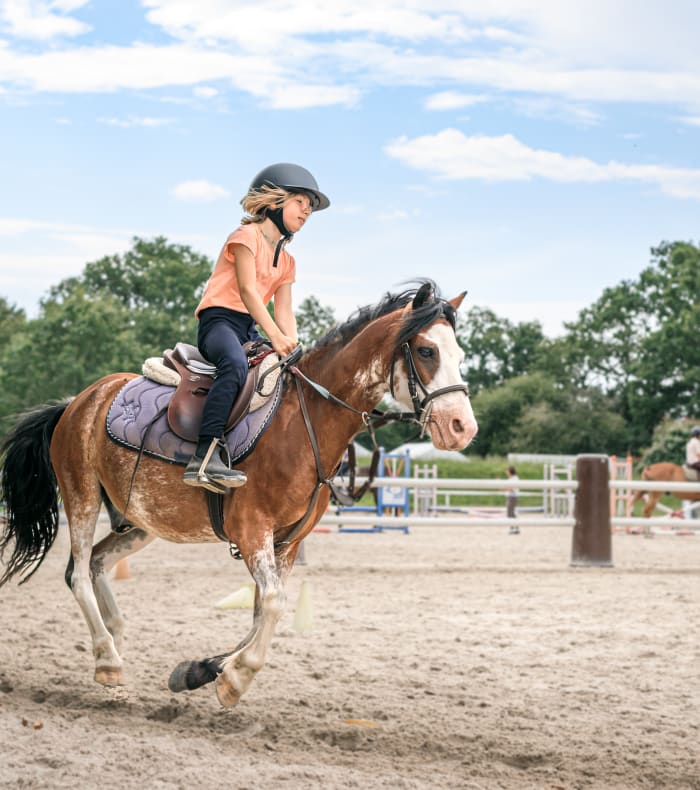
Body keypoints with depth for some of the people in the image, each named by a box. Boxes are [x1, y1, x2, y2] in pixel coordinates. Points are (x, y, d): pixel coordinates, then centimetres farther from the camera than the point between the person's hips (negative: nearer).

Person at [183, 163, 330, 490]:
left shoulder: (287, 261, 22)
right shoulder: (248, 235, -1)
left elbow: (284, 312, 13)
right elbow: (247, 290, -13)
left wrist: (293, 346, -8)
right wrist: (275, 336, -22)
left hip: (249, 329, 9)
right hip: (220, 319, -9)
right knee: (235, 365, -39)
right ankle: (203, 459, -50)